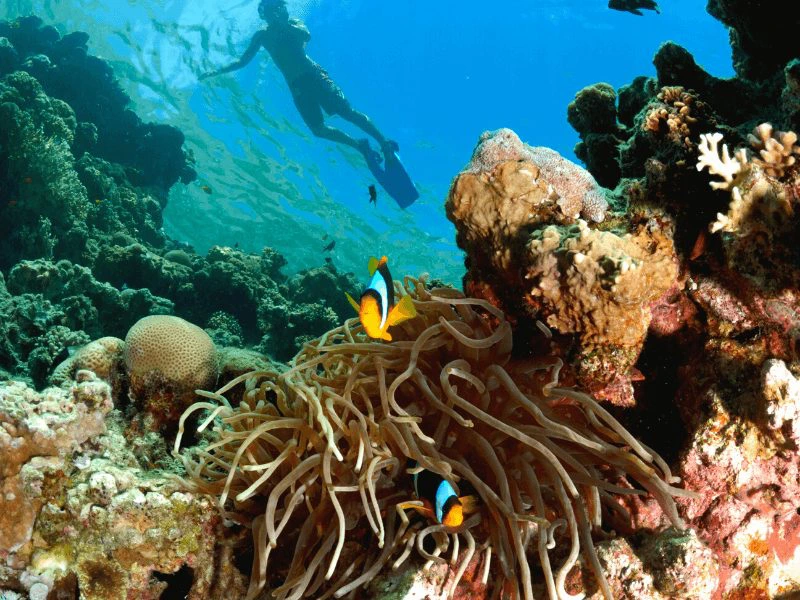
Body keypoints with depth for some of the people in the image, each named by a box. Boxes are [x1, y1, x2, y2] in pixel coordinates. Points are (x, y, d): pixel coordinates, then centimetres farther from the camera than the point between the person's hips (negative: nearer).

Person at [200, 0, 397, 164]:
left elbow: (306, 35, -18)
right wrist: (214, 72, 10)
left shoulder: (294, 24, 5)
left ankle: (385, 144, -5)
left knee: (348, 112, -12)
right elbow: (242, 61, 15)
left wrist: (283, 23, -22)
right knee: (318, 129, -11)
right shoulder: (262, 35, 10)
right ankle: (360, 145, 6)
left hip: (315, 75, -2)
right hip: (297, 86, 2)